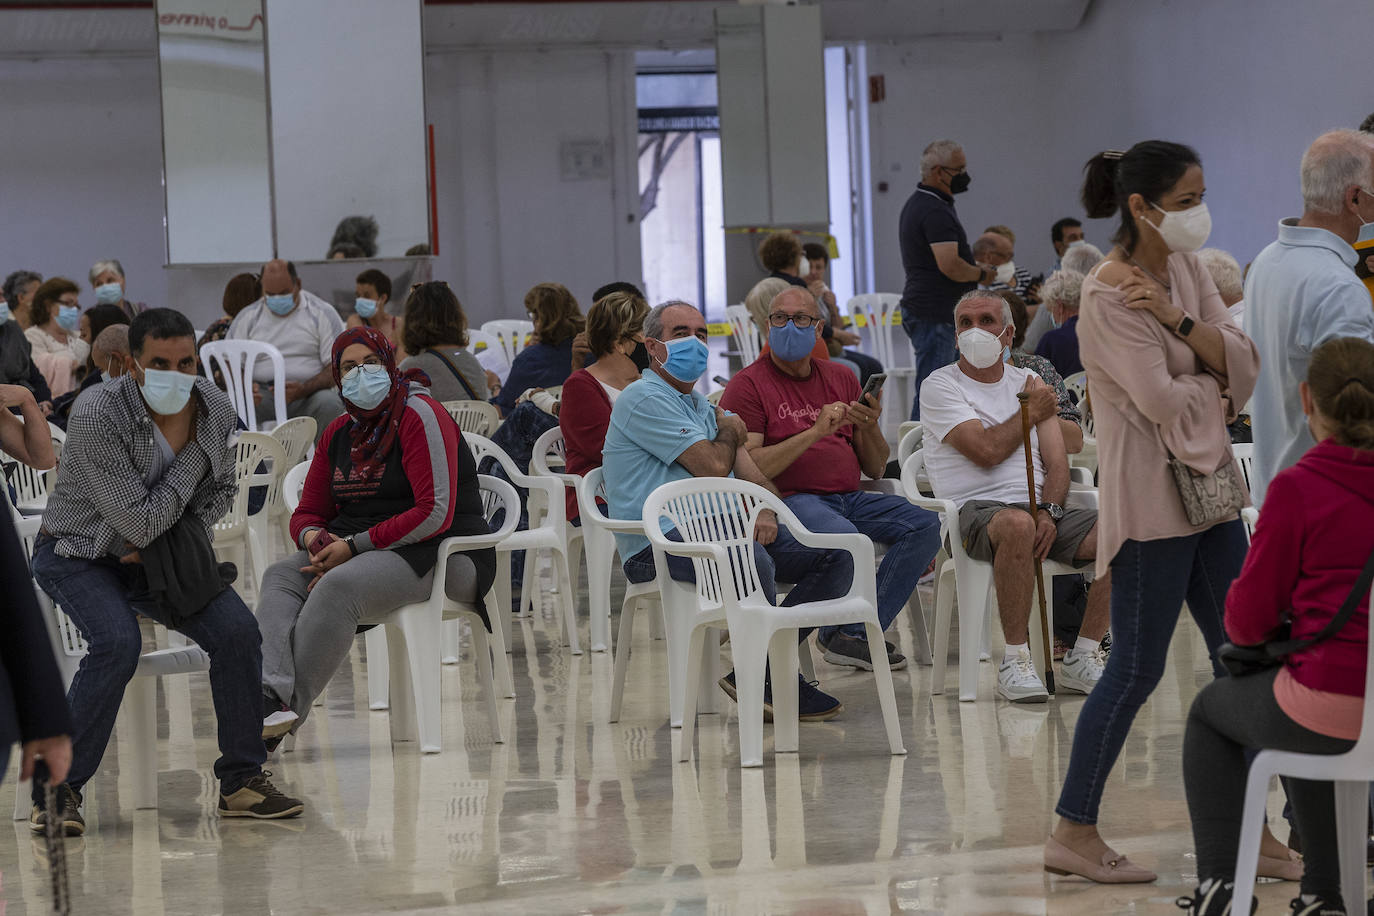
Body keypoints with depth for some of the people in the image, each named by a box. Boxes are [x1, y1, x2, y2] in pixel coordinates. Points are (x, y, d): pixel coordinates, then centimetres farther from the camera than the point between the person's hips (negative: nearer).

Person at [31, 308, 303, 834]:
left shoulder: (215, 409, -8)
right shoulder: (99, 417, -27)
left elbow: (221, 491, 9)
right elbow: (141, 522, -26)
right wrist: (192, 457, -17)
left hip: (161, 553, 5)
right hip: (79, 554, -5)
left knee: (237, 630, -14)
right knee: (117, 643, -31)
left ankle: (242, 780, -1)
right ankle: (58, 789, -18)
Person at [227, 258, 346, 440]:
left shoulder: (322, 313, 7)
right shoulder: (248, 317, 14)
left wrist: (303, 390, -19)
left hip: (307, 394, -1)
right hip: (261, 395, 1)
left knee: (329, 402, -35)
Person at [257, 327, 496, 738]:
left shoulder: (419, 415, -8)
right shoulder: (339, 433, 15)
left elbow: (435, 514, -18)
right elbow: (308, 512, 20)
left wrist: (355, 545, -19)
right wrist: (312, 538, -7)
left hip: (437, 554, -7)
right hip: (354, 551, 7)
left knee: (338, 586, -34)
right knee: (280, 576, -20)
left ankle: (288, 710, -39)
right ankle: (271, 692, -43)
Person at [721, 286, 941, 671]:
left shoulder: (841, 379, 19)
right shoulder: (748, 385, 2)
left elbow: (876, 469, 18)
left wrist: (870, 427, -4)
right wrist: (815, 432, -16)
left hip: (849, 497, 6)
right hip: (789, 499, -6)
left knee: (926, 524, -17)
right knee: (844, 537, -36)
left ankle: (862, 630, -14)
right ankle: (846, 632, -9)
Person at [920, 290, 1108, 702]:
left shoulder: (1029, 383, 20)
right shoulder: (940, 386, 3)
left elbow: (1056, 462, 11)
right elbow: (987, 451, -11)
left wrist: (1048, 513, -9)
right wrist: (1031, 413, 4)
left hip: (1040, 504, 5)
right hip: (977, 510, -5)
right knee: (1017, 524, -42)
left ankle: (1081, 658, -12)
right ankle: (1015, 661, -30)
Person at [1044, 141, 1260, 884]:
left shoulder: (1185, 271, 9)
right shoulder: (1108, 296, -16)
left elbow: (1244, 362, -1)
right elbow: (1161, 399, -21)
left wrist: (1178, 319, -15)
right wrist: (1217, 386, -3)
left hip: (1209, 481, 8)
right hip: (1152, 495, -8)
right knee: (1137, 669, -4)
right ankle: (1072, 834, 5)